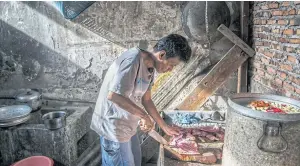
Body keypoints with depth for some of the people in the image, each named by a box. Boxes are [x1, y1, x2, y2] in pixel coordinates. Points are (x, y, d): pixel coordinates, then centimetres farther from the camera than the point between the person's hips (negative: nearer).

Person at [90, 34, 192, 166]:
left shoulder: (149, 67, 3)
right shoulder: (132, 60, -26)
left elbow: (146, 100, 11)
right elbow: (113, 95, -33)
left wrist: (164, 127, 13)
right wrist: (144, 116, -23)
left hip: (127, 125, 9)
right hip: (113, 126, -9)